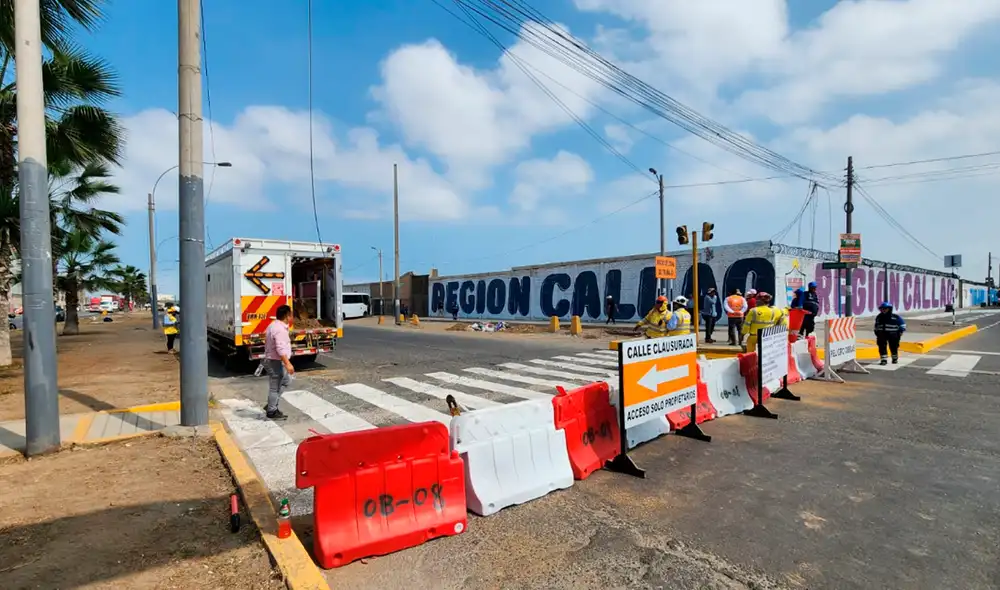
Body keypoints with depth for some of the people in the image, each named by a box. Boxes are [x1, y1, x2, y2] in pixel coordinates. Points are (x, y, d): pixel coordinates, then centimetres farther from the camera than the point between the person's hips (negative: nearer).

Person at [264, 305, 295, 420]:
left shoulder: (273, 325, 10)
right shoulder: (280, 329, -23)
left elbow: (267, 343, 19)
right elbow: (281, 349, -28)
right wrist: (288, 363, -25)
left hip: (274, 360, 11)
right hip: (276, 362, -11)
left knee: (285, 380, 22)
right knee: (275, 387, 1)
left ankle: (271, 405, 26)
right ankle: (272, 411, 13)